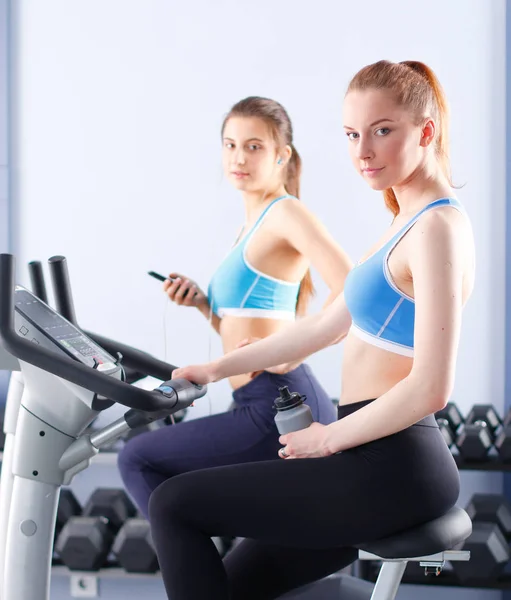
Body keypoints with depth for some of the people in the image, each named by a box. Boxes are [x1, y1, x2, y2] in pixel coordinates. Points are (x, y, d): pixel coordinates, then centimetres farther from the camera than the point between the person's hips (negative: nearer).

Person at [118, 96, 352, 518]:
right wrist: (203, 302, 9)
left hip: (277, 405, -10)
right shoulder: (253, 229, 21)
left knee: (138, 460, -6)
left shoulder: (287, 212, -6)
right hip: (261, 406, 10)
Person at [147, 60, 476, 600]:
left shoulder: (437, 227, -15)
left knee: (173, 505, -4)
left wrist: (329, 438, -11)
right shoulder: (408, 222, 16)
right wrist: (219, 368, 25)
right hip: (379, 467, 10)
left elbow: (430, 388, -22)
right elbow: (325, 326, 24)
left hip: (390, 472, -10)